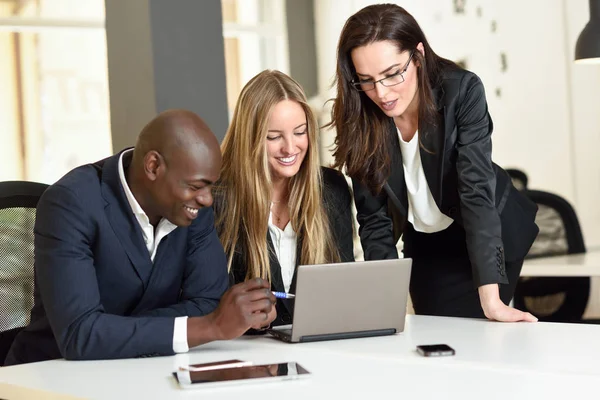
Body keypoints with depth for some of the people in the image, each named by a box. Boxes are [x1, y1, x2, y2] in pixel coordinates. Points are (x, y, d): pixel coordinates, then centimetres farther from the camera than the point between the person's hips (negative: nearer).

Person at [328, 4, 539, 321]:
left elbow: (477, 190, -33)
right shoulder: (357, 120, -20)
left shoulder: (463, 91, -27)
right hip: (423, 245, 3)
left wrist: (491, 299, -40)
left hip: (490, 238, -2)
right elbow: (374, 218, -14)